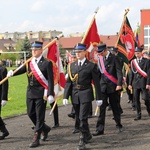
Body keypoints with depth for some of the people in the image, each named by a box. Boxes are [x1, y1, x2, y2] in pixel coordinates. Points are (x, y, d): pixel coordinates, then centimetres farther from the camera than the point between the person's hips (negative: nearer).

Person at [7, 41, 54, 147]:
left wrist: (50, 94, -16)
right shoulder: (29, 62, 9)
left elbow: (50, 80, -10)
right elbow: (21, 70, -6)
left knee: (40, 116, -1)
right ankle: (45, 129, 35)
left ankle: (36, 138, 7)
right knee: (31, 114, 13)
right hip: (30, 92, 6)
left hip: (41, 93, -6)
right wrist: (12, 73, -27)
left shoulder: (47, 63, -6)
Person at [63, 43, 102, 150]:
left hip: (86, 95, -5)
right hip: (75, 95, 5)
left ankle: (82, 141, -1)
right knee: (78, 119, 14)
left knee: (83, 118, -10)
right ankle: (87, 135, 36)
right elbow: (69, 82, 8)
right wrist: (66, 96, 1)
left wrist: (99, 98, -3)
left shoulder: (91, 66, -4)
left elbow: (96, 82, -2)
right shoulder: (72, 66, 9)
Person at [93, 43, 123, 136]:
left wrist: (119, 84, -21)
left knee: (115, 107, 8)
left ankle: (119, 126, 26)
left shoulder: (114, 58, -5)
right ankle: (100, 129, -3)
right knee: (102, 107, -3)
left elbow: (119, 72, -11)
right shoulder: (99, 59, 8)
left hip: (113, 86, -3)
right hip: (103, 86, 3)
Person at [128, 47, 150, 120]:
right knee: (136, 99, 2)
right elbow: (132, 73, 13)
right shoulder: (133, 62, 10)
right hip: (135, 83, 4)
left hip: (143, 83, -4)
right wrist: (130, 83, 8)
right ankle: (138, 114, 9)